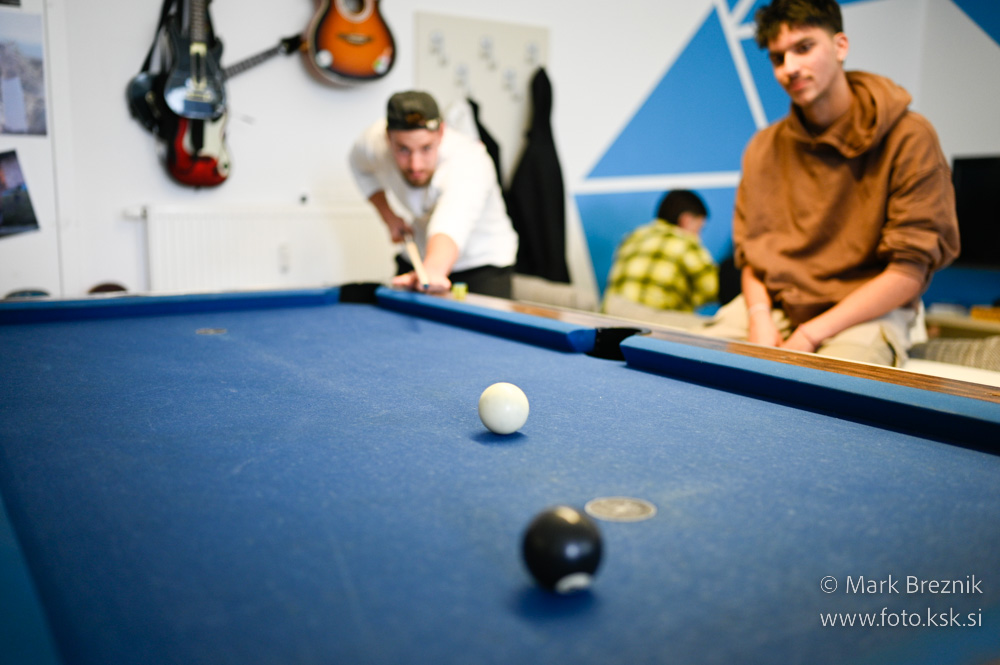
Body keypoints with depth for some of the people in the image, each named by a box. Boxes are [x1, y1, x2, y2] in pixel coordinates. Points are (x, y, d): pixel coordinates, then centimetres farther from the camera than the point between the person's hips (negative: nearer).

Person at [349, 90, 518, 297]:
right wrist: (388, 216, -5)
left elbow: (450, 226, -57)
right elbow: (360, 166, 7)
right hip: (417, 258, 5)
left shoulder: (469, 162, -37)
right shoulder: (373, 142, -19)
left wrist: (433, 269, -76)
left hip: (483, 264, -5)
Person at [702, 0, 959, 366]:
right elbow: (750, 250, 10)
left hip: (868, 312, -4)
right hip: (775, 305, 5)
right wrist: (760, 316, -12)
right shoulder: (764, 148, 6)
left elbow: (911, 269, -12)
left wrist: (810, 335, -18)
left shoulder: (909, 137, -9)